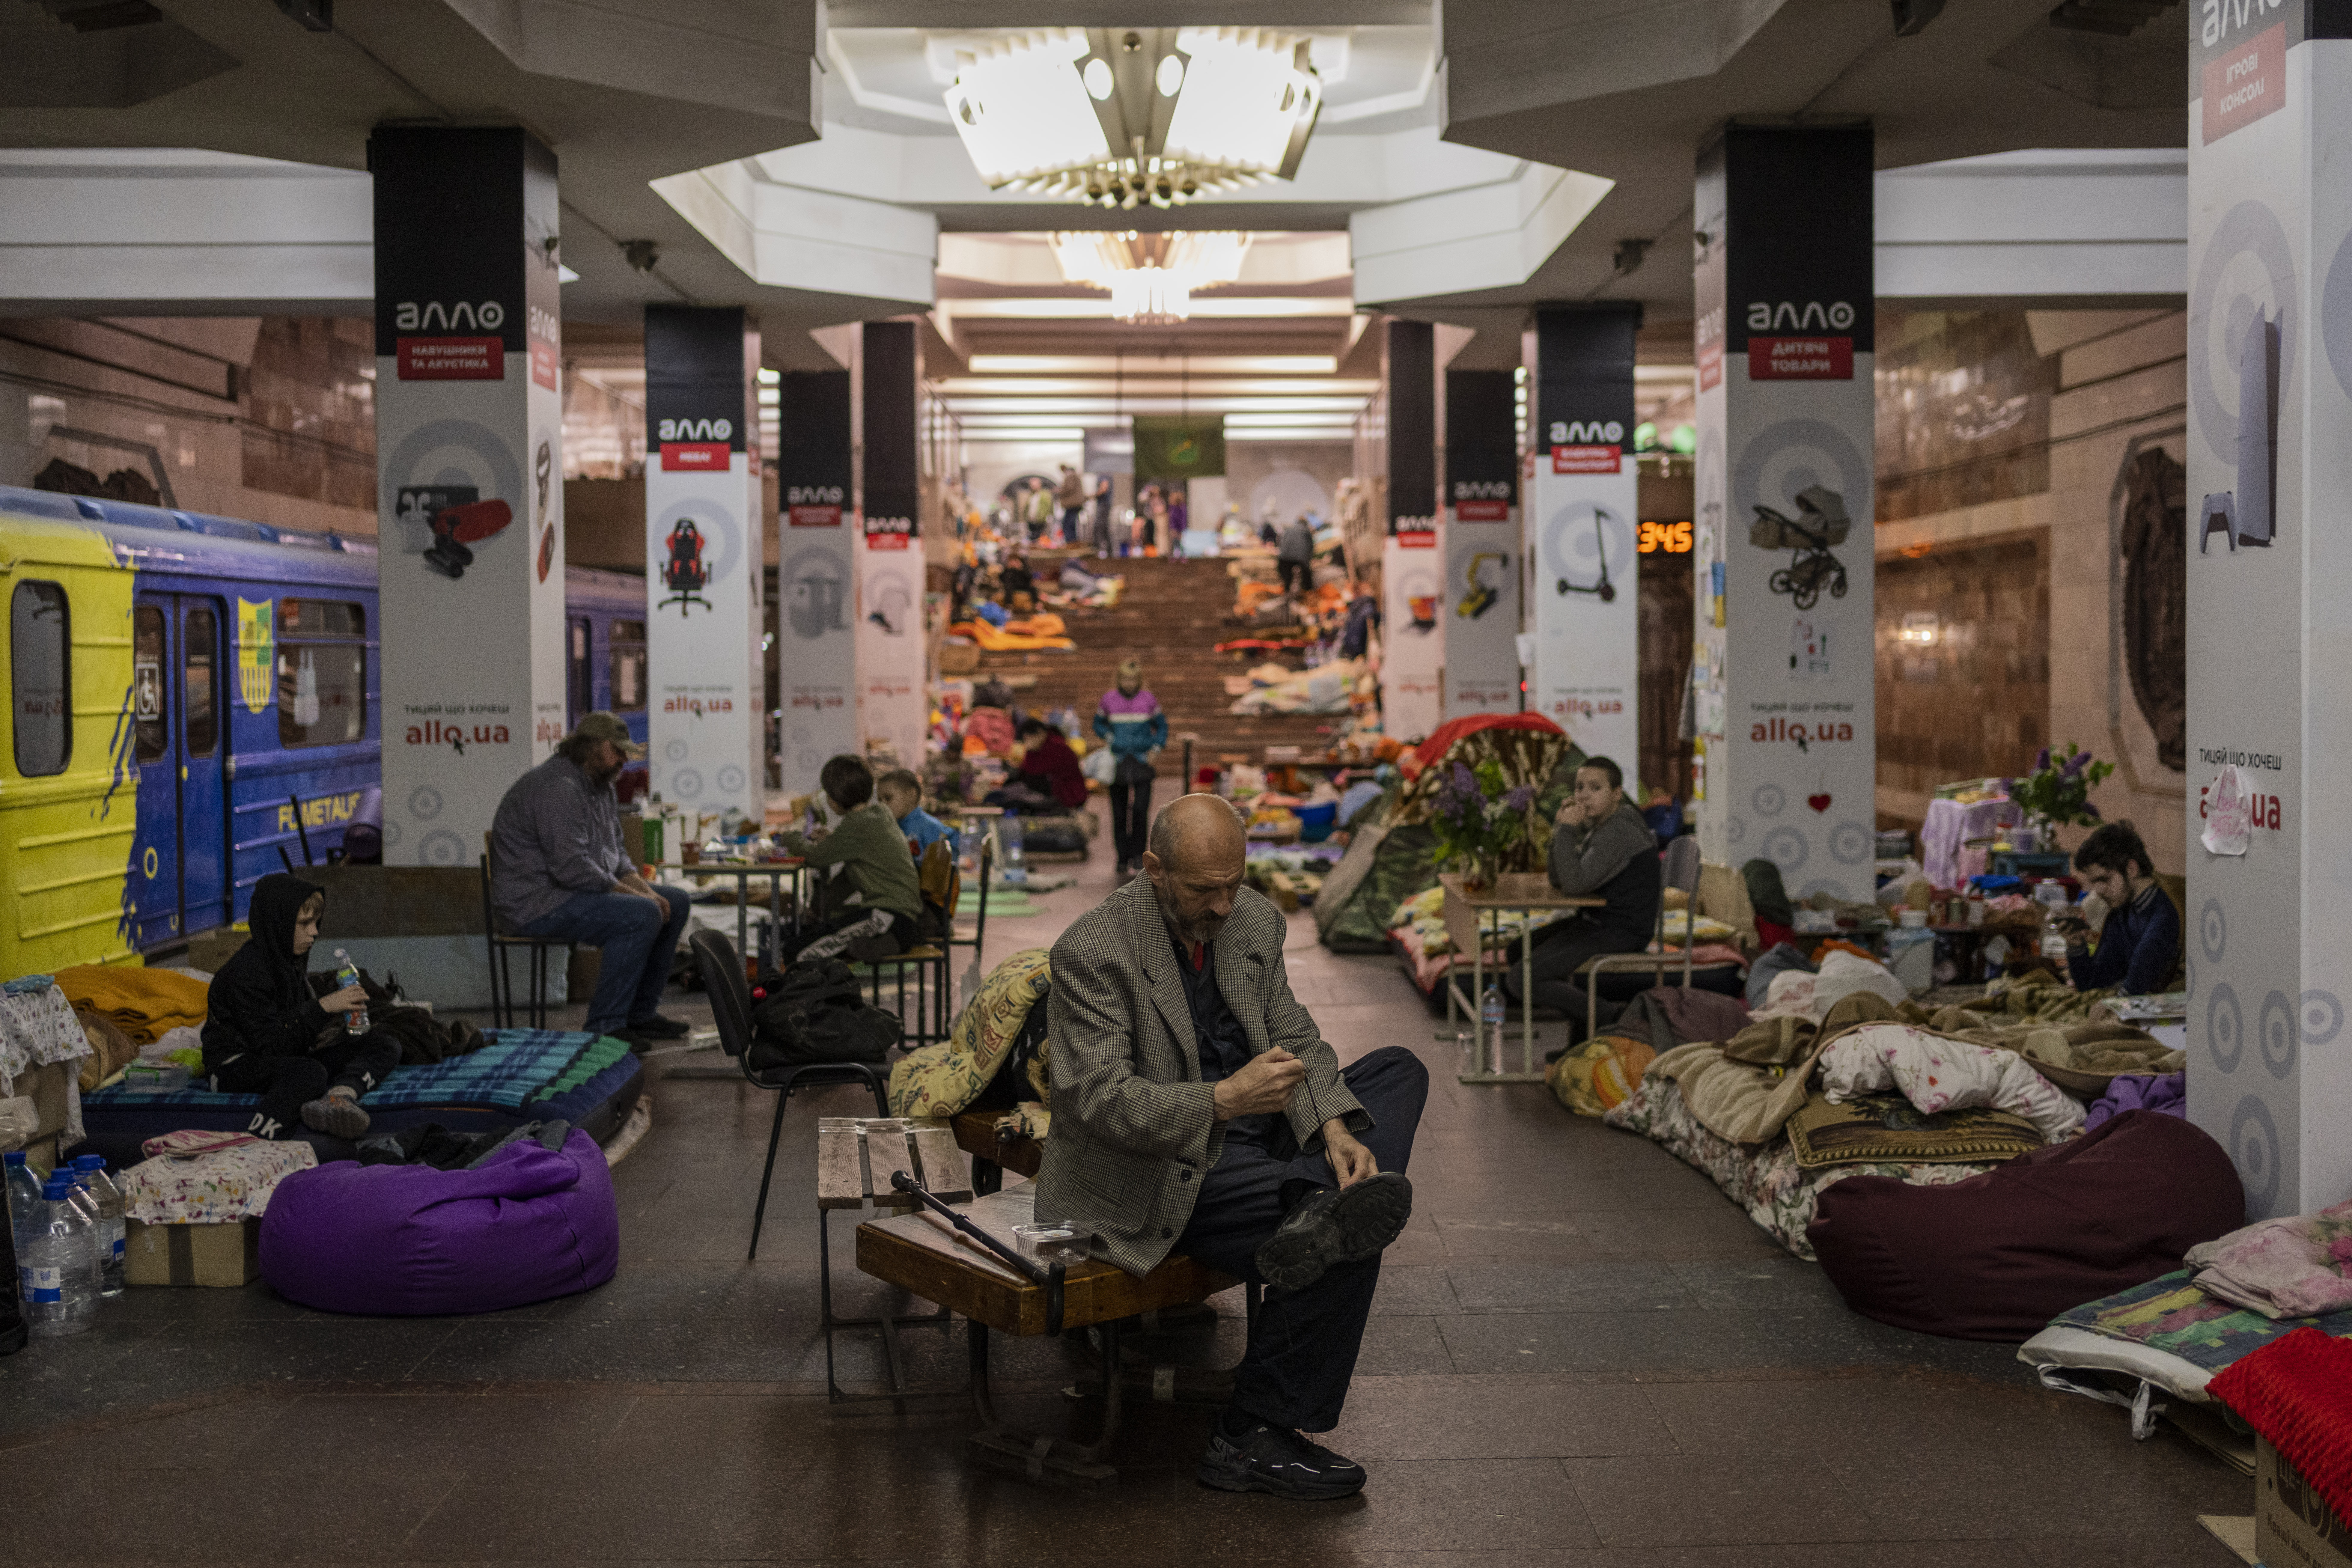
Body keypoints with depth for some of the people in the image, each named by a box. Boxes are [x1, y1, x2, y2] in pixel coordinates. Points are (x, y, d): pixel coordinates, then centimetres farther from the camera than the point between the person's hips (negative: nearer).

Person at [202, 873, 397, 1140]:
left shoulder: (291, 959, 10)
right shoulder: (246, 973, -18)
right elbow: (270, 1044, -23)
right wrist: (323, 1008, -23)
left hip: (288, 1055, 9)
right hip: (236, 1065, -9)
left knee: (386, 1046, -5)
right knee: (311, 1074, -41)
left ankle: (338, 1095, -37)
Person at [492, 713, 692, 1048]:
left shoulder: (600, 786, 14)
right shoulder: (558, 788, -21)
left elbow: (615, 854, 18)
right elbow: (573, 869, -28)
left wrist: (645, 890, -2)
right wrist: (635, 895, -20)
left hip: (574, 892, 11)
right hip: (537, 904, -11)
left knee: (676, 903, 8)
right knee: (642, 915, -28)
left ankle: (641, 1013, 12)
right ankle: (605, 1026, -22)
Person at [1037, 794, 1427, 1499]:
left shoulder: (1256, 919, 2)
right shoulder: (1091, 951, -20)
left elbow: (1295, 1037, 4)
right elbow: (1097, 1098, -25)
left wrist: (1333, 1128, -16)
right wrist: (1222, 1100, -37)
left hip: (1249, 1129, 8)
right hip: (1154, 1172, -8)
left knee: (1399, 1069, 4)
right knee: (1349, 1249, -21)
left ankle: (1324, 1210, -25)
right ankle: (1249, 1440, -10)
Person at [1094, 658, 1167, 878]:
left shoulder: (1148, 700, 2)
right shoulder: (1109, 700, 3)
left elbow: (1162, 726, 14)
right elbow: (1098, 723, 16)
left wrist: (1156, 749, 1)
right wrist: (1109, 737, -2)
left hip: (1142, 761, -1)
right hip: (1118, 764, 1)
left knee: (1141, 810, -12)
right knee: (1120, 814, 3)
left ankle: (1138, 854, 4)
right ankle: (1123, 859, 12)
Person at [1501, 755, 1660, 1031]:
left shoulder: (1620, 831, -21)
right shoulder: (1596, 825, 10)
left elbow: (1575, 885, -27)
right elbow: (1558, 881, 8)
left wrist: (1568, 830, -20)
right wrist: (1561, 827, -4)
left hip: (1621, 934, -10)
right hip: (1595, 922, 10)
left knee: (1520, 982, -17)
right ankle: (1581, 1032, 22)